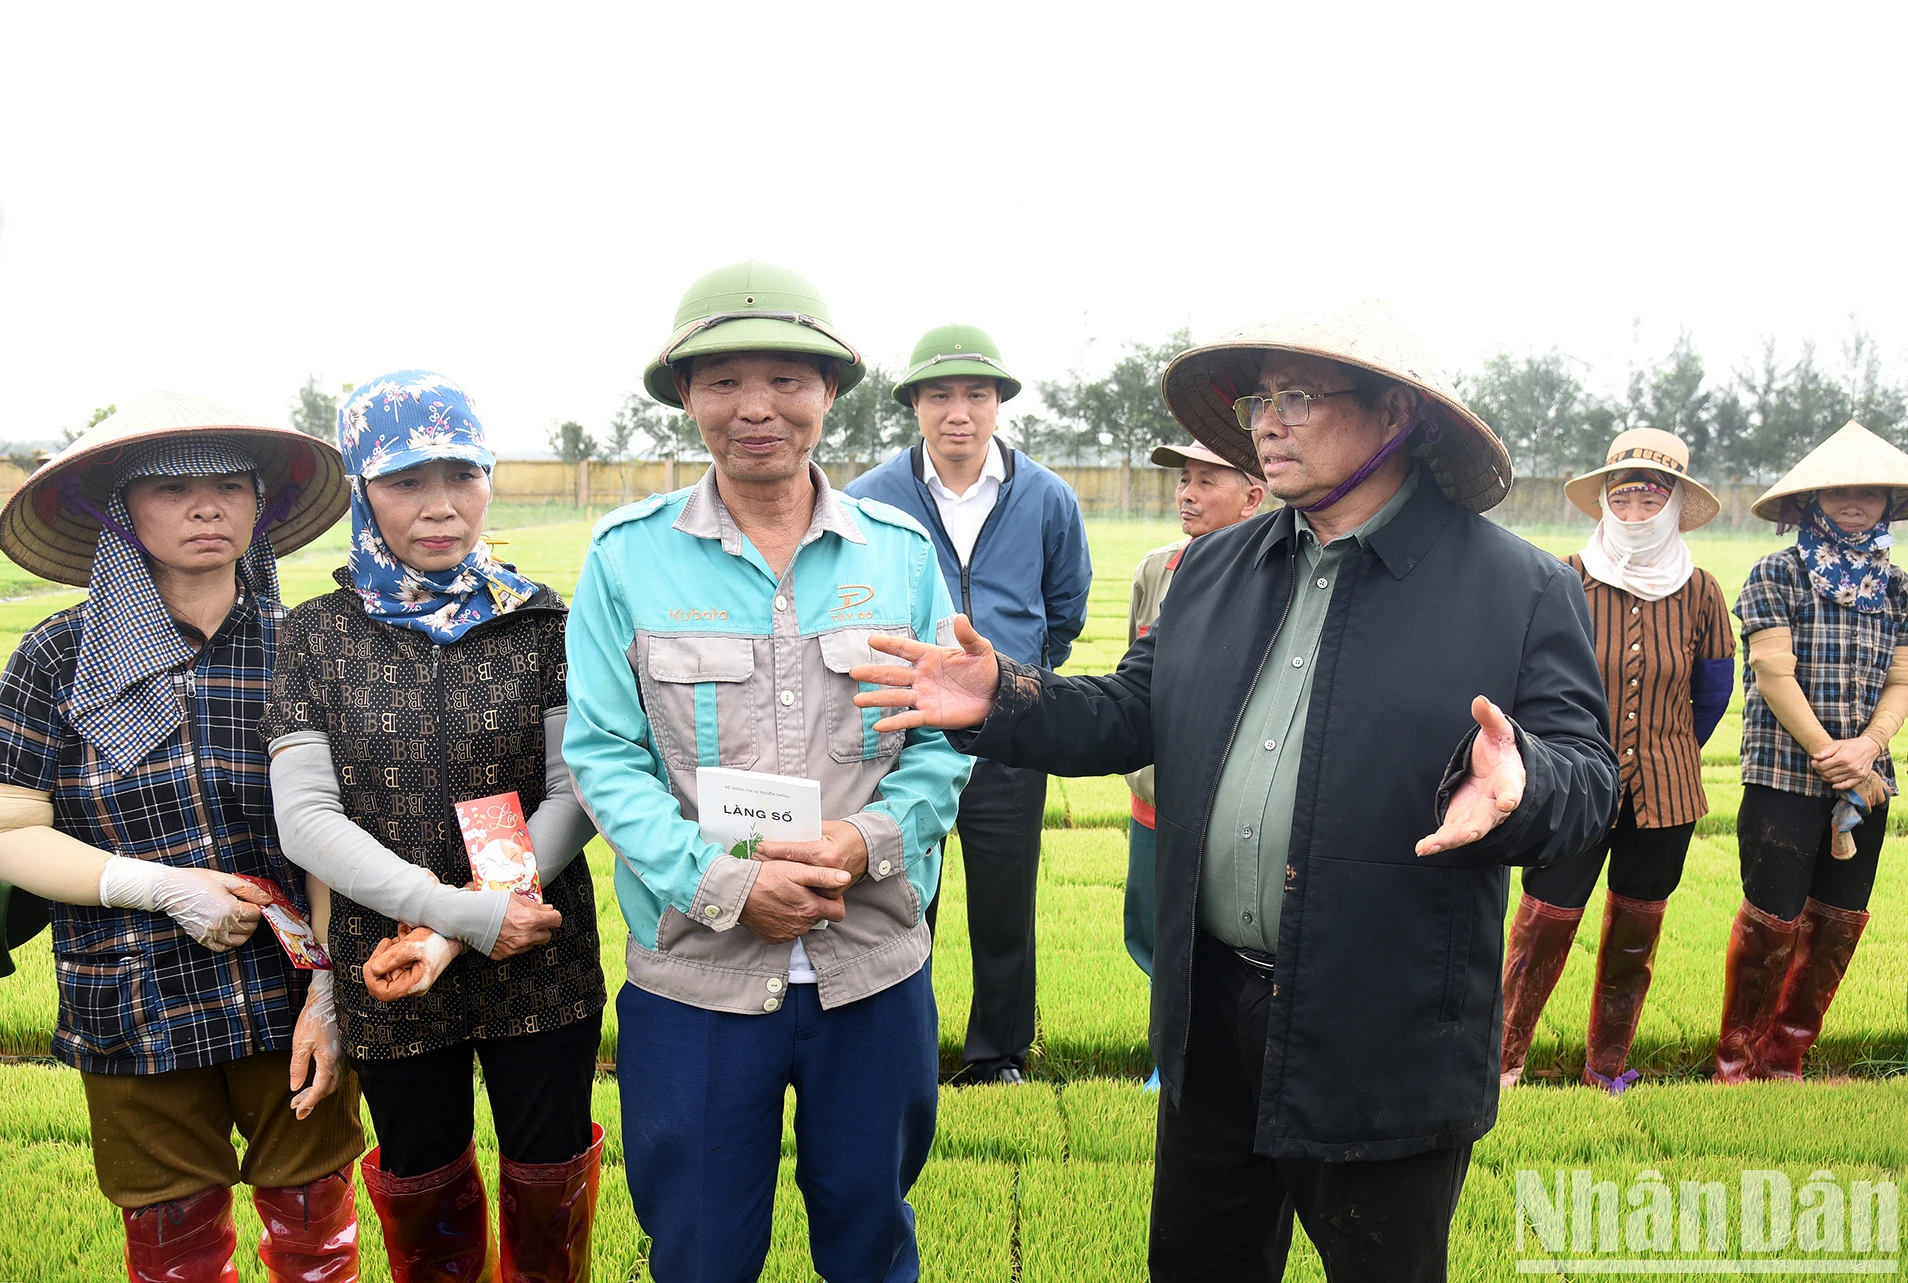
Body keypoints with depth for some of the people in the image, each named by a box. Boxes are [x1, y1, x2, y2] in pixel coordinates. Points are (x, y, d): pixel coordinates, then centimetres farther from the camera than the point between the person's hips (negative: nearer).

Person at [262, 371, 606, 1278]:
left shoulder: (541, 623, -3)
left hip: (542, 963, 0)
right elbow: (305, 819, -9)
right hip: (387, 971, 1)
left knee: (547, 1189, 14)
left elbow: (573, 794, -8)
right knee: (423, 1197, 19)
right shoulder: (318, 636, -3)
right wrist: (466, 911, -20)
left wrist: (450, 935, -17)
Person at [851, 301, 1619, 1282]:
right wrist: (1003, 702, -5)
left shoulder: (1521, 589, -8)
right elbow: (1135, 715, 9)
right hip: (1209, 1017, 5)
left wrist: (1516, 789, -32)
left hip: (1386, 1045, -4)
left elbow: (1588, 782, -10)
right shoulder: (1213, 568, 8)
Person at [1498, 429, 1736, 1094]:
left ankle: (1607, 1063, 30)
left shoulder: (1700, 591, 1)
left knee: (1636, 932, 12)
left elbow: (1712, 692, 14)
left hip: (1664, 794, 3)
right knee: (1545, 923, -3)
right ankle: (1503, 1060, 14)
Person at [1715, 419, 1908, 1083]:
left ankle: (1785, 1058, 25)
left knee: (1837, 925, 9)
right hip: (1784, 774, -5)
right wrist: (1831, 755, -13)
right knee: (1772, 921, -4)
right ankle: (1735, 1059, 14)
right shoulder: (1777, 574, -3)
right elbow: (1774, 673, -10)